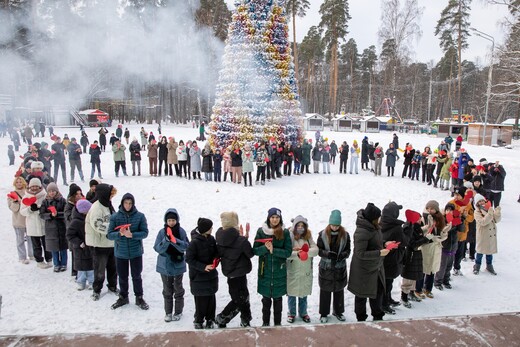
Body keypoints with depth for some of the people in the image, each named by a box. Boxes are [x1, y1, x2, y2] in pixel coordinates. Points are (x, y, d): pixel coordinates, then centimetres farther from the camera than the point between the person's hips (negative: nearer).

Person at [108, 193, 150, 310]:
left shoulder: (140, 216, -8)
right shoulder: (115, 217, -6)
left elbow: (145, 233, -9)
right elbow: (109, 235, -6)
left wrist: (132, 235, -24)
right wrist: (120, 234, -25)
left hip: (136, 252, -1)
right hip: (120, 252, 1)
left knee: (136, 276, 12)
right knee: (122, 276, 16)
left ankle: (139, 298, 29)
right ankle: (123, 297, 36)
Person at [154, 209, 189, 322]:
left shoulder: (181, 231, -7)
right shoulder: (162, 232, -5)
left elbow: (186, 246, -12)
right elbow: (157, 248, -10)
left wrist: (175, 240, -28)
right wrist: (166, 240, -26)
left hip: (178, 264, -1)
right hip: (165, 265, 1)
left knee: (178, 288, 11)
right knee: (167, 290, 12)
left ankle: (178, 312, 25)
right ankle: (168, 312, 26)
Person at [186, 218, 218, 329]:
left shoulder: (211, 239, -1)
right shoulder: (194, 242, -19)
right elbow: (189, 259, -15)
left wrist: (215, 259, -8)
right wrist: (203, 267, -22)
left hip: (211, 275, 5)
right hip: (198, 276, -5)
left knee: (211, 298, 13)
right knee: (201, 300, 3)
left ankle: (210, 319, 31)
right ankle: (198, 321, 25)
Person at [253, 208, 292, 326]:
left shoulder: (285, 232, -4)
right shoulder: (261, 231, -3)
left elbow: (288, 252, -7)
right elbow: (255, 250, -2)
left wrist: (273, 250, -19)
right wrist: (265, 247, -21)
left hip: (279, 271, 0)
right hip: (265, 271, 0)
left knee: (278, 298, 11)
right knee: (266, 299, 10)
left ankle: (278, 322, 28)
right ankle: (265, 322, 27)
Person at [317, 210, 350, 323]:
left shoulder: (345, 235, -5)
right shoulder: (323, 234, -9)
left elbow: (348, 250, 2)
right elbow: (318, 250, -4)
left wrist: (342, 255, -20)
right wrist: (327, 254, -23)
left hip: (340, 268, 2)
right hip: (326, 268, -2)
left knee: (339, 291, 15)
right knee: (325, 291, 7)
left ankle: (338, 311, 35)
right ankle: (324, 313, 23)